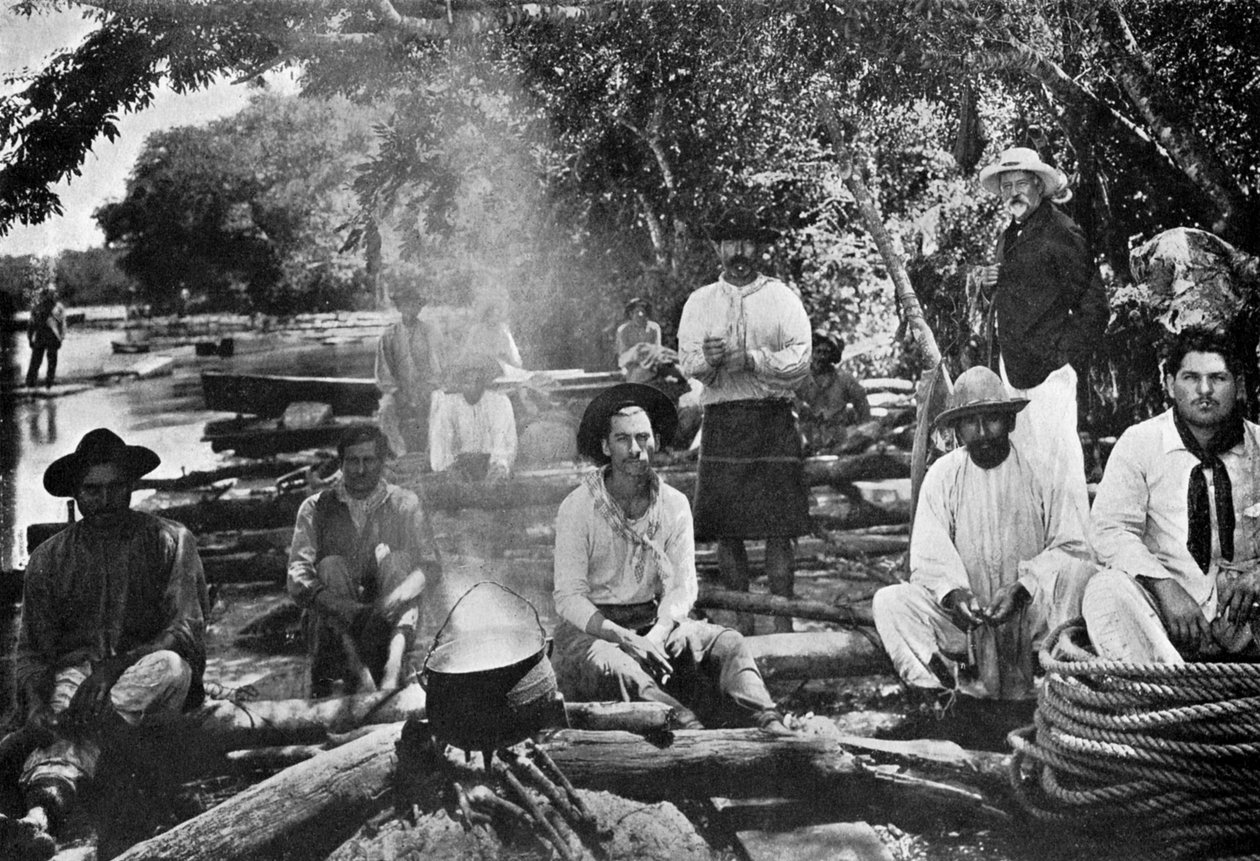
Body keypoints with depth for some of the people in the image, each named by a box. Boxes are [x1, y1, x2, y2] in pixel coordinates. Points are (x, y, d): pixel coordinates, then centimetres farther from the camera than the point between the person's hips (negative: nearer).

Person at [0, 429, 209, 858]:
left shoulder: (170, 541, 3)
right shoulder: (50, 558, 10)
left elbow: (187, 630, -8)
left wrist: (117, 665, -24)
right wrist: (35, 704, -17)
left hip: (151, 668, 0)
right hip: (78, 666, 1)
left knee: (171, 664, -36)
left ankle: (50, 735, -48)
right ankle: (39, 816, -62)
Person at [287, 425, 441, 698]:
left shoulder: (405, 504, 7)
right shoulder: (316, 508, 5)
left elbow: (431, 565, -4)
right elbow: (298, 575, -8)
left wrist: (399, 595, -27)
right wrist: (340, 606, -28)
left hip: (388, 623, 0)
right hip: (331, 624, 0)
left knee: (393, 557, -21)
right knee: (330, 566, -23)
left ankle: (393, 670, -40)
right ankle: (358, 676, -40)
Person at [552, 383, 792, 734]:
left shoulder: (674, 505, 1)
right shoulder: (577, 508, -10)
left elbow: (682, 586, -3)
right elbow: (569, 599, -13)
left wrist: (659, 633, -24)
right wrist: (624, 638, -28)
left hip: (655, 621, 4)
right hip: (591, 627, -3)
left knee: (728, 644, -21)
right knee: (615, 666, -37)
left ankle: (768, 724, -40)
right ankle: (694, 731, -50)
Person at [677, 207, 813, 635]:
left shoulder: (781, 297, 8)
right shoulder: (700, 301, 13)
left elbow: (800, 361, -2)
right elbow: (687, 364, 4)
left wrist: (750, 359, -14)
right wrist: (709, 358, -17)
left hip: (774, 419, -2)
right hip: (721, 419, 2)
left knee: (779, 528, -5)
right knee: (726, 529, 1)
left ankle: (783, 621, 2)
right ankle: (742, 620, 11)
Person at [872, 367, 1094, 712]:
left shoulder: (1037, 472, -1)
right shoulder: (942, 476, 2)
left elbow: (1073, 548, -8)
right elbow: (929, 557, -3)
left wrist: (1021, 589, -23)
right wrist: (953, 593, -25)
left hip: (1030, 614, -1)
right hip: (964, 617, 1)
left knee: (1077, 571, -29)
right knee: (889, 601, -21)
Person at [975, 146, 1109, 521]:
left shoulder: (1061, 233, -9)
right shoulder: (1009, 237, 16)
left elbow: (1093, 309, -11)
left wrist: (1064, 357, -14)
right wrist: (989, 285, 5)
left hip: (1049, 368, -8)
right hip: (1012, 364, 8)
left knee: (1057, 449, -9)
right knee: (1022, 451, 12)